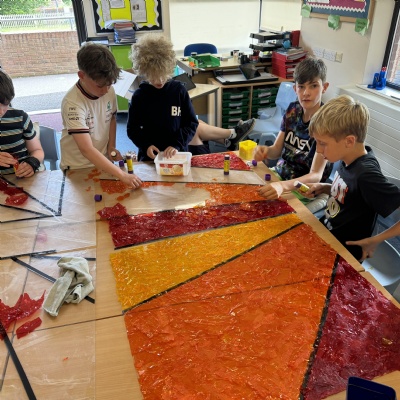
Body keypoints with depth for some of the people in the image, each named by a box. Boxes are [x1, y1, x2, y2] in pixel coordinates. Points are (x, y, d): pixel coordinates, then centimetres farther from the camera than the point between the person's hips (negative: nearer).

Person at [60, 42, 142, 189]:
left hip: (103, 162, 5)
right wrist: (122, 175, -41)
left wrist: (111, 147, -5)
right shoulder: (72, 103, -28)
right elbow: (86, 149, -35)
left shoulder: (109, 91, -11)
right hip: (77, 169, -4)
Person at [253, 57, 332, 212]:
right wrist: (265, 151, -23)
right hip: (280, 174, 6)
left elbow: (316, 175, -27)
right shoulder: (292, 109, -3)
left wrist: (282, 186, -46)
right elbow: (276, 150, 3)